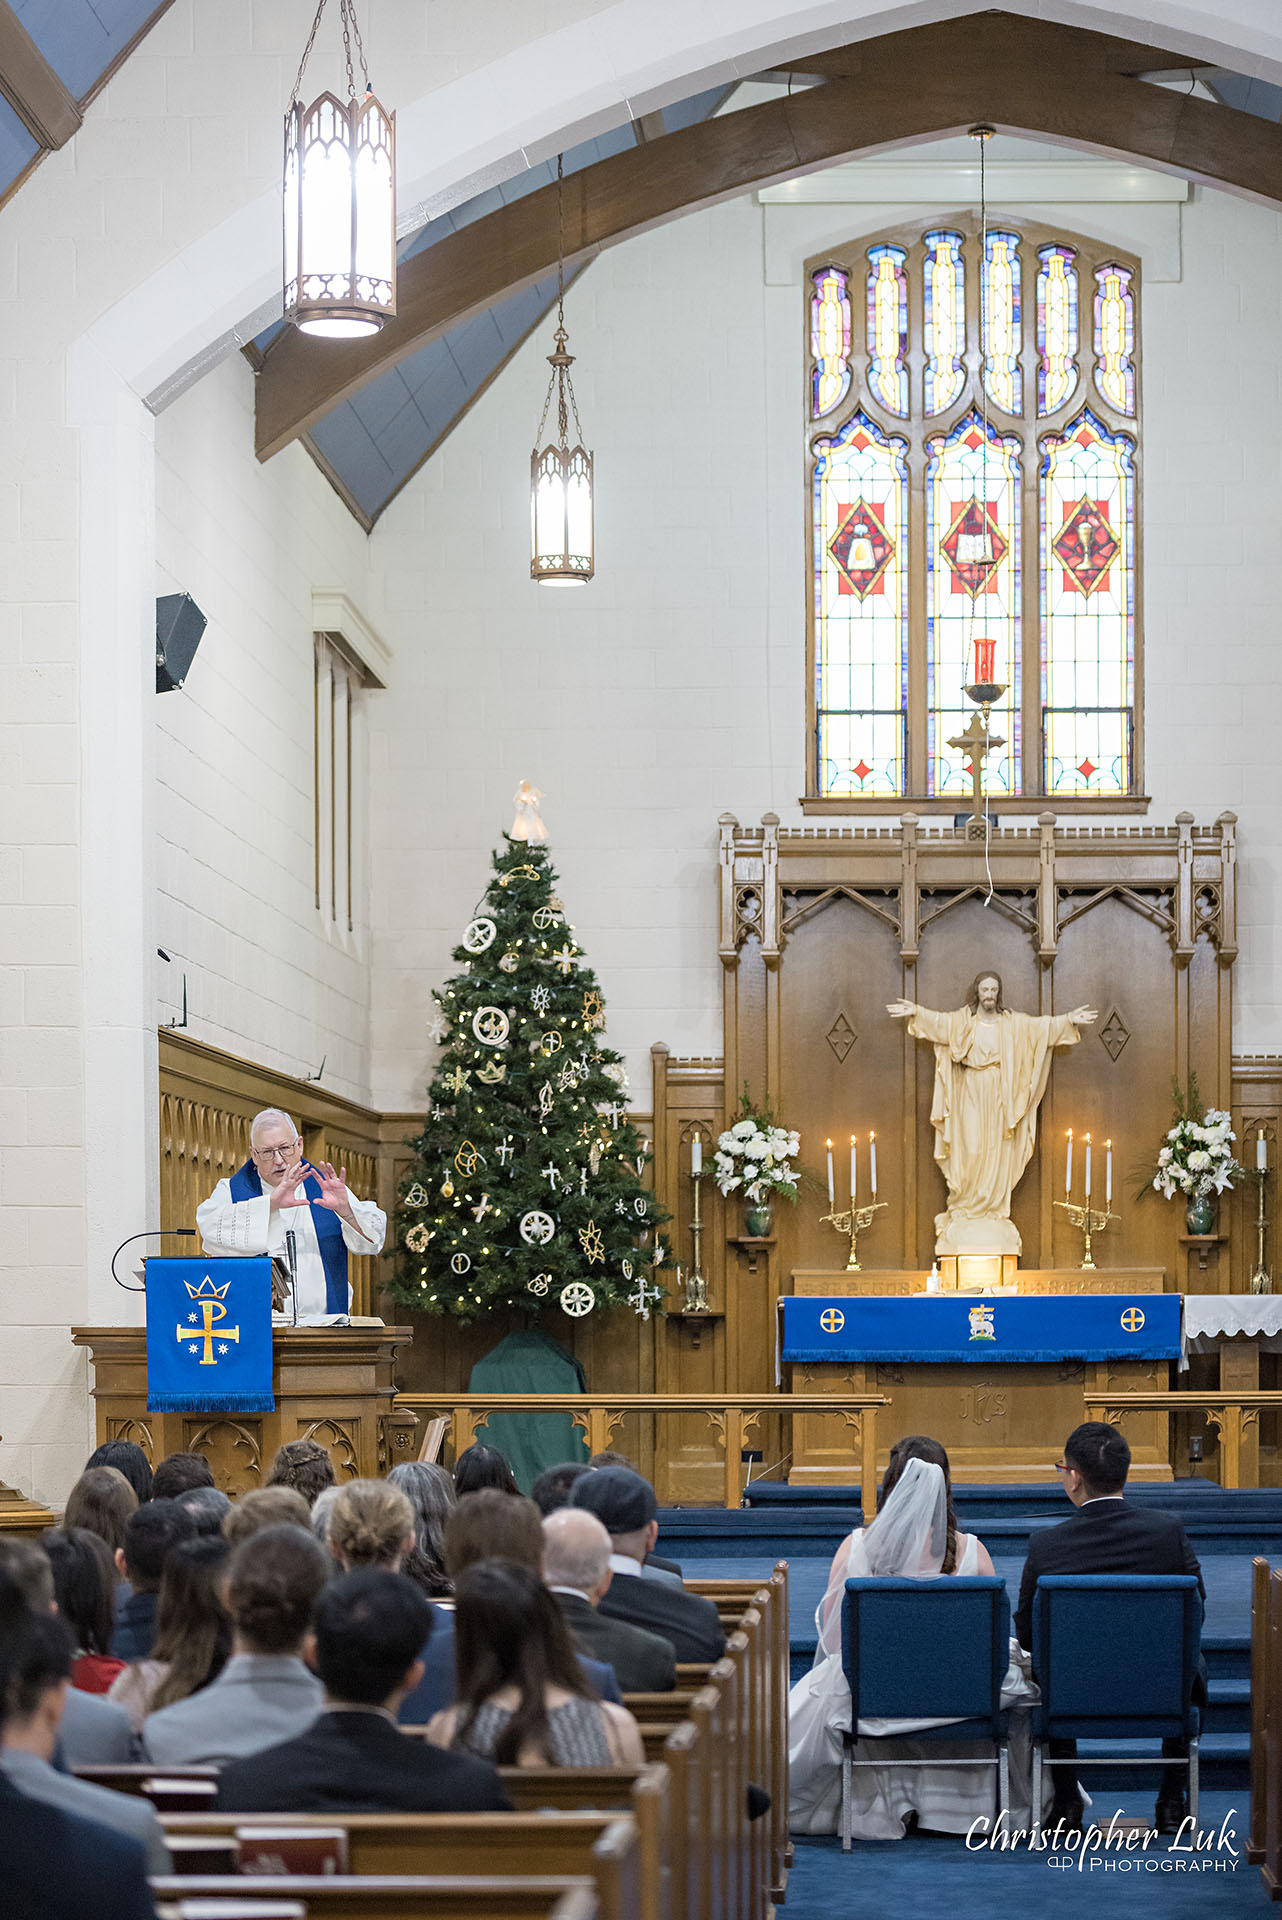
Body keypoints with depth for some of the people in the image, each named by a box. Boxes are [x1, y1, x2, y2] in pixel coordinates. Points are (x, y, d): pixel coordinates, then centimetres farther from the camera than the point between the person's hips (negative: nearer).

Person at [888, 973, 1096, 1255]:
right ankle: (964, 1209, 3)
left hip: (998, 1096, 2)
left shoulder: (1011, 1023, 9)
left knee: (996, 1154, 1)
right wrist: (915, 1012, -29)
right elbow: (938, 1021, -12)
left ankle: (992, 1209, 6)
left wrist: (1069, 1021, -10)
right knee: (969, 1150, -5)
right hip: (970, 1095, -2)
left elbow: (1042, 1025, 2)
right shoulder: (963, 1020, 3)